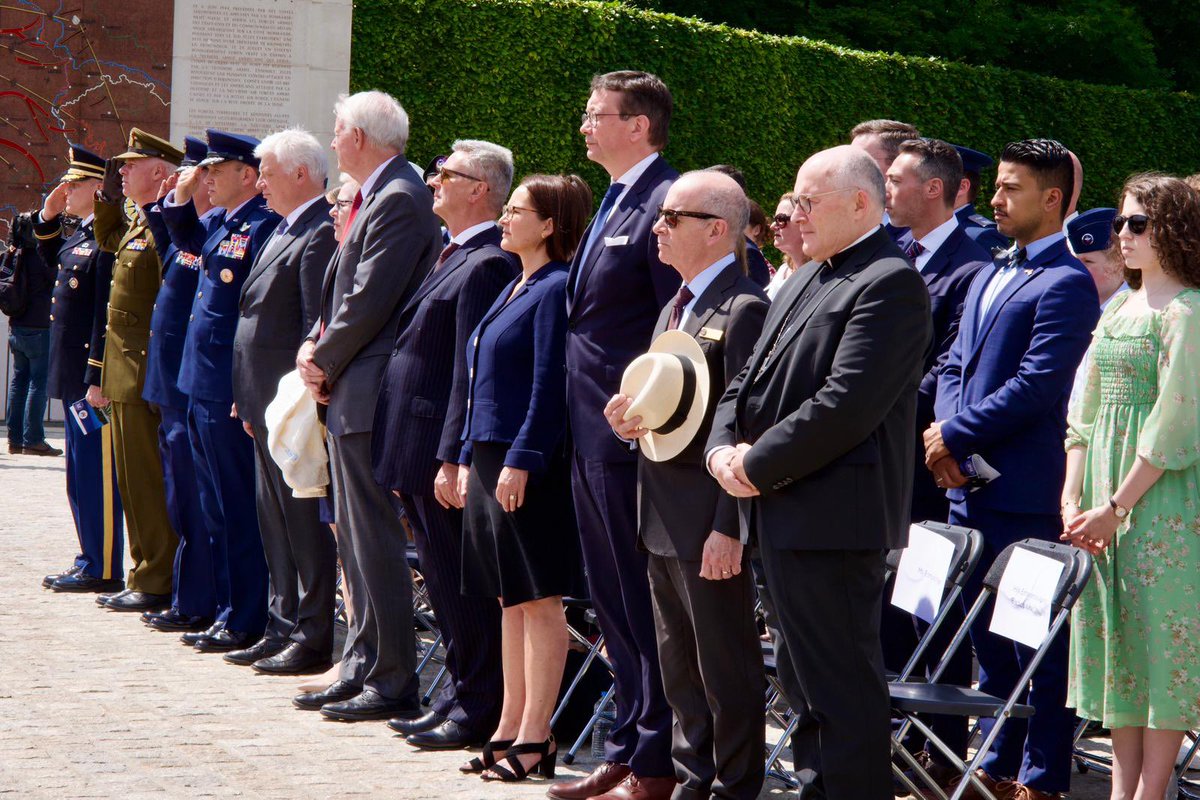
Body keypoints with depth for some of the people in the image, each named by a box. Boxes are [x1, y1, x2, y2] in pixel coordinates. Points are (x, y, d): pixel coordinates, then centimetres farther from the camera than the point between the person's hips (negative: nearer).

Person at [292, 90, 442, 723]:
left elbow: (370, 301, -21)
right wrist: (314, 347, 3)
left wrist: (326, 362, -10)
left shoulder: (399, 200, -15)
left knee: (375, 541, -7)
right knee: (354, 540, 14)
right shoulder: (376, 199, 17)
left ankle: (392, 683, -3)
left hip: (371, 396, -11)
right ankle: (360, 670, 21)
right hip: (350, 398, 11)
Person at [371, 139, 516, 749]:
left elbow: (471, 372, -21)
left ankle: (478, 711, 3)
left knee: (462, 585, -4)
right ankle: (459, 695, 24)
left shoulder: (486, 266, -16)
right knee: (443, 579, 15)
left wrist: (452, 460, -24)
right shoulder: (454, 259, 16)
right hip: (420, 452, 10)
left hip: (442, 449, -10)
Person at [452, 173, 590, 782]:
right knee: (510, 600, 13)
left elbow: (550, 385, -18)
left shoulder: (556, 289, -12)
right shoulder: (514, 288, 17)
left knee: (538, 599, -4)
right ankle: (510, 729, 18)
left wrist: (520, 462, -21)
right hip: (491, 459, 10)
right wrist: (469, 458, 17)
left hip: (529, 466, -10)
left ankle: (535, 739, -2)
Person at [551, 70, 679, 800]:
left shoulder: (667, 201, -14)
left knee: (645, 604, -2)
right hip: (593, 438, 10)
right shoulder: (615, 204, 16)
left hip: (633, 438, -10)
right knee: (615, 604, 15)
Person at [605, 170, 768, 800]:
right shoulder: (676, 307, 16)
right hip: (663, 518, 10)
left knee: (725, 666, 0)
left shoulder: (744, 309, -14)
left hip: (709, 522, -10)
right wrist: (631, 418, 1)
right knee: (679, 664, 16)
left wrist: (728, 528, -22)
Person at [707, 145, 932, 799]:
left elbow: (847, 406, -21)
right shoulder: (803, 284, 20)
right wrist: (724, 448, 0)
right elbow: (748, 382, 19)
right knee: (806, 674, 16)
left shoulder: (889, 284, -13)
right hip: (783, 513, 10)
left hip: (831, 517, -10)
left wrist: (758, 464, -15)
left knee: (841, 684, -6)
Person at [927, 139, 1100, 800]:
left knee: (1038, 642, -1)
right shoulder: (989, 277, 17)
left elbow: (1036, 387, -18)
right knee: (986, 638, 14)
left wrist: (955, 435, -13)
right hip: (969, 486, 9)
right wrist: (945, 436, -1)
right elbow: (954, 366, 17)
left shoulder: (1066, 284, -11)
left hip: (1024, 493, -9)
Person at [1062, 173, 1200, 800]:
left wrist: (1117, 507, -14)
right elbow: (1085, 410, 15)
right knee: (1114, 640, 8)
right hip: (1103, 494, 8)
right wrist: (1072, 498, 4)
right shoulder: (1118, 310, 15)